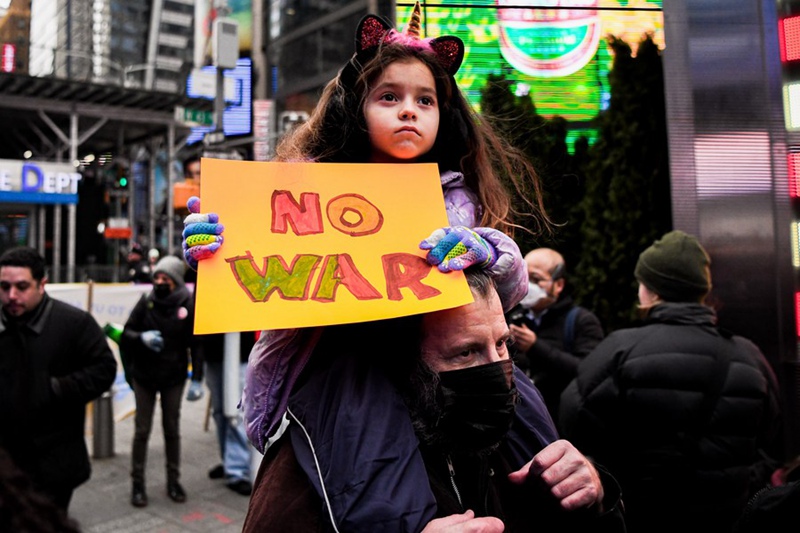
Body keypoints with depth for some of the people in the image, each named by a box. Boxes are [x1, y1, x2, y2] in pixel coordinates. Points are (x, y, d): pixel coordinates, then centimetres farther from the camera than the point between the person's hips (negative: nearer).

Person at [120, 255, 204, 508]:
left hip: (174, 378, 0)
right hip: (144, 376, 1)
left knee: (172, 430, 11)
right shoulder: (146, 302, -5)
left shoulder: (188, 306, -8)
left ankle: (173, 481, 24)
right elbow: (126, 334, -1)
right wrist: (142, 337, -23)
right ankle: (138, 484, 19)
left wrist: (197, 379, -8)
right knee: (142, 431, 6)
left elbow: (196, 345, -5)